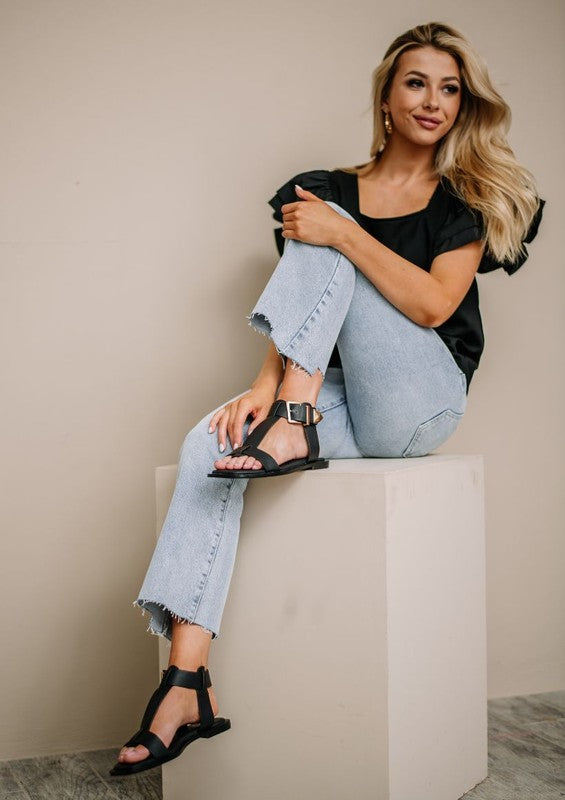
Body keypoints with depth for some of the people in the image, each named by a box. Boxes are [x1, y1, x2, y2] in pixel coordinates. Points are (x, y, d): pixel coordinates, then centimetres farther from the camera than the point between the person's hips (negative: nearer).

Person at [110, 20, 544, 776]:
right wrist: (267, 383, -13)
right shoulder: (328, 189, 13)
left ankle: (294, 430, -23)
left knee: (327, 247, -17)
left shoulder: (468, 199, 4)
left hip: (419, 404, -3)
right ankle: (188, 681, -30)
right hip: (335, 400, 4)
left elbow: (433, 304, -12)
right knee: (208, 443, -25)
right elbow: (300, 312, 5)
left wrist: (341, 233, -20)